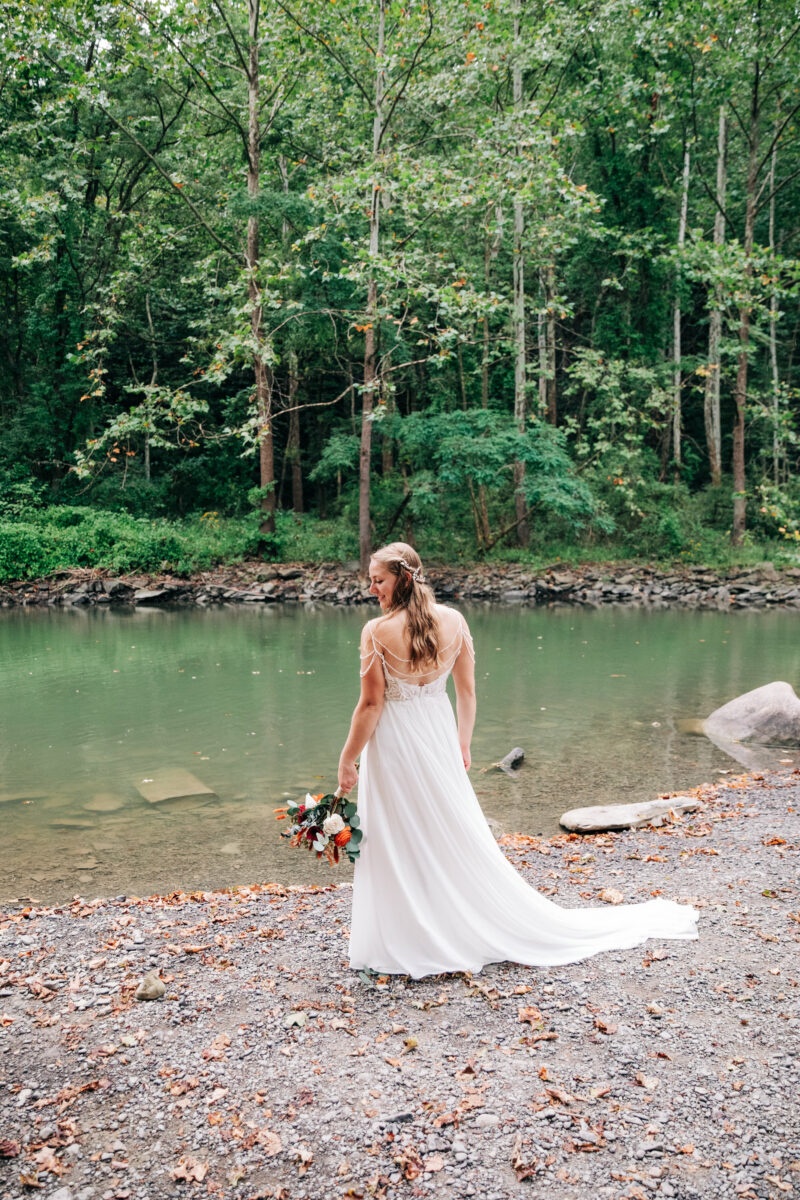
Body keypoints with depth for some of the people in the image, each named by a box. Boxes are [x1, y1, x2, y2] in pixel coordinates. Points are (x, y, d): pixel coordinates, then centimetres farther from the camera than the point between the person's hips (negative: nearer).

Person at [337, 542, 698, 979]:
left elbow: (371, 705, -16)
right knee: (459, 836, 18)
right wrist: (463, 743, 15)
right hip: (439, 740, 6)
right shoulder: (453, 620, -3)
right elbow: (467, 691, 5)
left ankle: (403, 946, 19)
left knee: (397, 847, 7)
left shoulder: (377, 631, -19)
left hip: (393, 746, -5)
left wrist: (347, 760, -6)